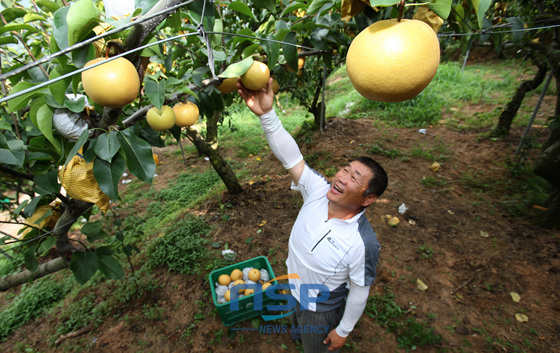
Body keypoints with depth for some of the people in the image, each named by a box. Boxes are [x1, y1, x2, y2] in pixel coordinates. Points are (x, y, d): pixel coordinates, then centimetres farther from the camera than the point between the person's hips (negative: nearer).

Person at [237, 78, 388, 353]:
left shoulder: (363, 243, -36)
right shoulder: (319, 191, -26)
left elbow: (359, 292, -21)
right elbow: (291, 157, -36)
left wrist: (343, 330, -6)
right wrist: (266, 113, -48)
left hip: (321, 310, -5)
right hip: (294, 290, 5)